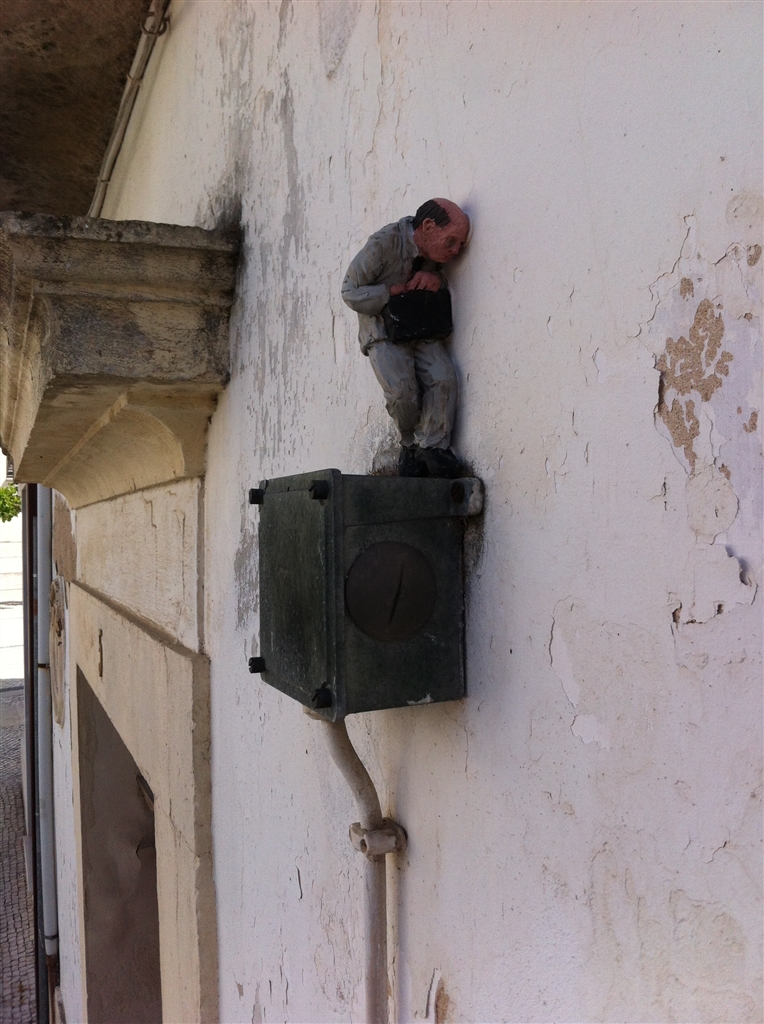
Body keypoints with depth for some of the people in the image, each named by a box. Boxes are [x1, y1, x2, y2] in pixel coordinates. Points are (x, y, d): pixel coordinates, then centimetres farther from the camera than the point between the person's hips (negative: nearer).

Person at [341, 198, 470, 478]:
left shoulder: (437, 253, -3)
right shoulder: (383, 244, -19)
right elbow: (351, 293, -14)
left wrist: (436, 281, -11)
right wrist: (396, 291, -21)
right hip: (384, 331, -4)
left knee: (442, 378, -23)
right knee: (402, 390, -26)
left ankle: (432, 447, -15)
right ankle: (411, 444, -1)